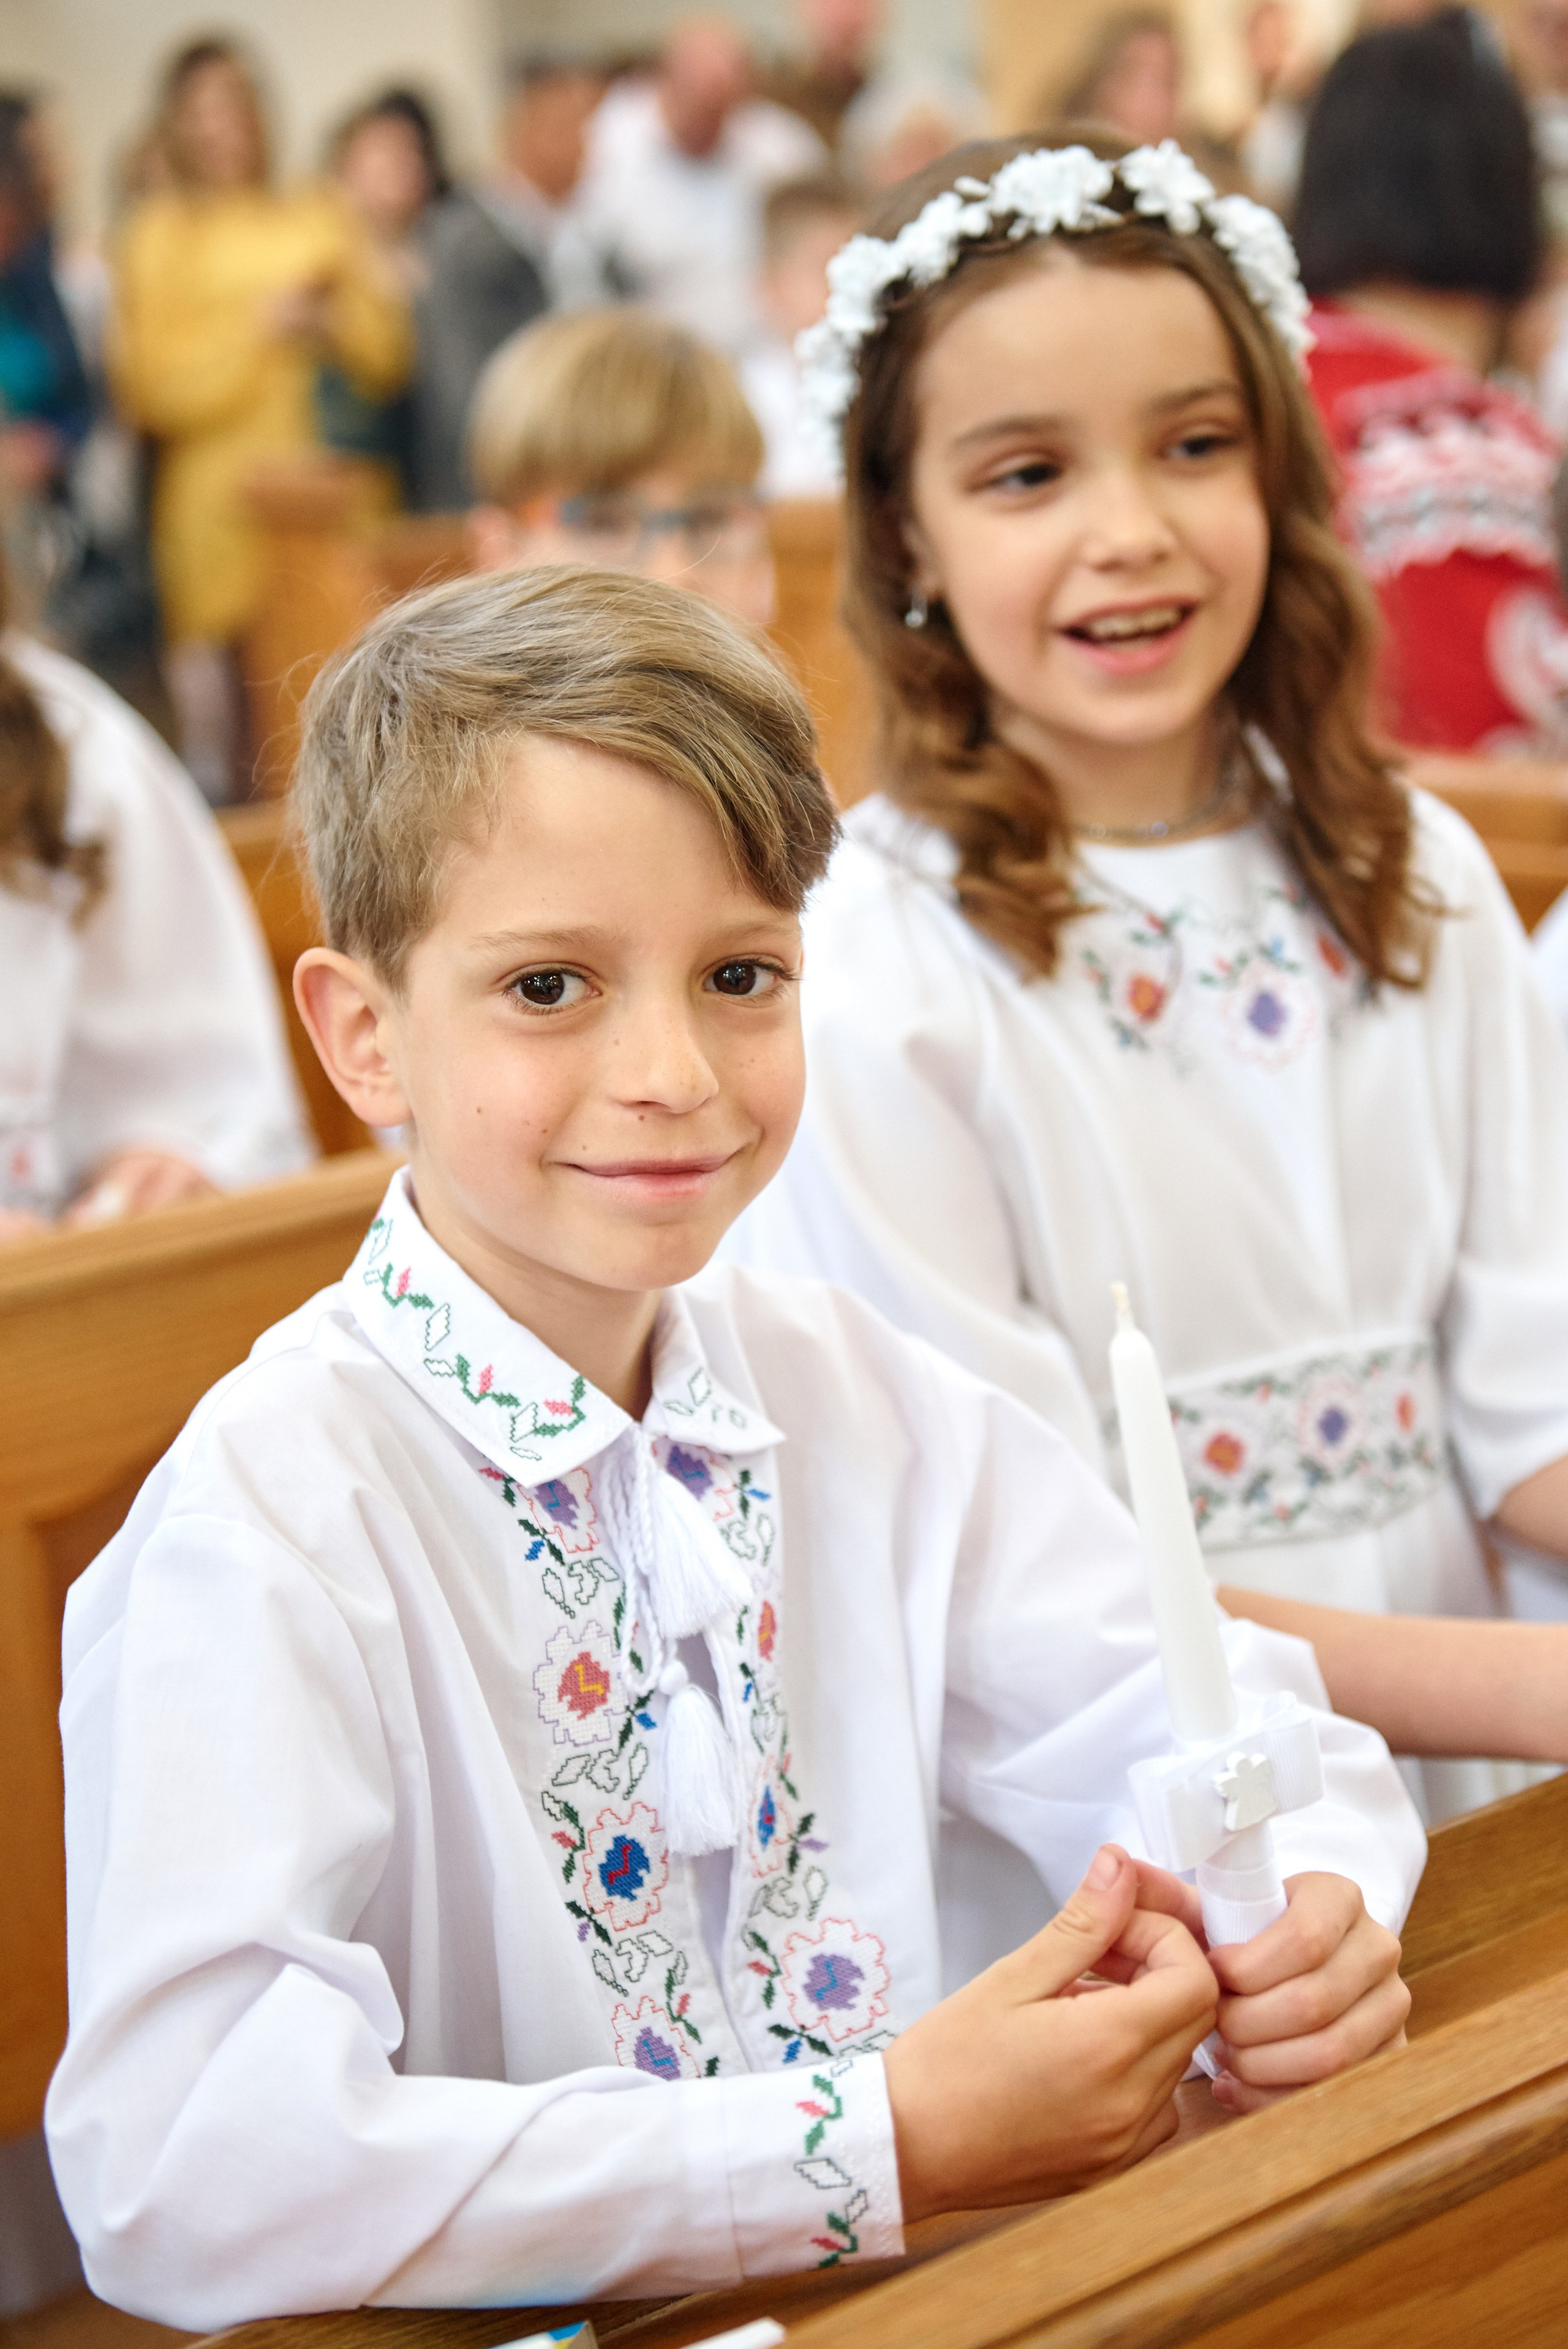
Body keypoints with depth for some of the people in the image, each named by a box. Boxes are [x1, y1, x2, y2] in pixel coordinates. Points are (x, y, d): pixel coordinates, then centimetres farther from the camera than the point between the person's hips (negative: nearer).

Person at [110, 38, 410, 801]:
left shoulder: (317, 218, 14)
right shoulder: (157, 237, 7)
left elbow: (383, 367, 13)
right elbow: (150, 392, -1)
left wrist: (356, 296, -6)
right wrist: (257, 331, -8)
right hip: (218, 500, -2)